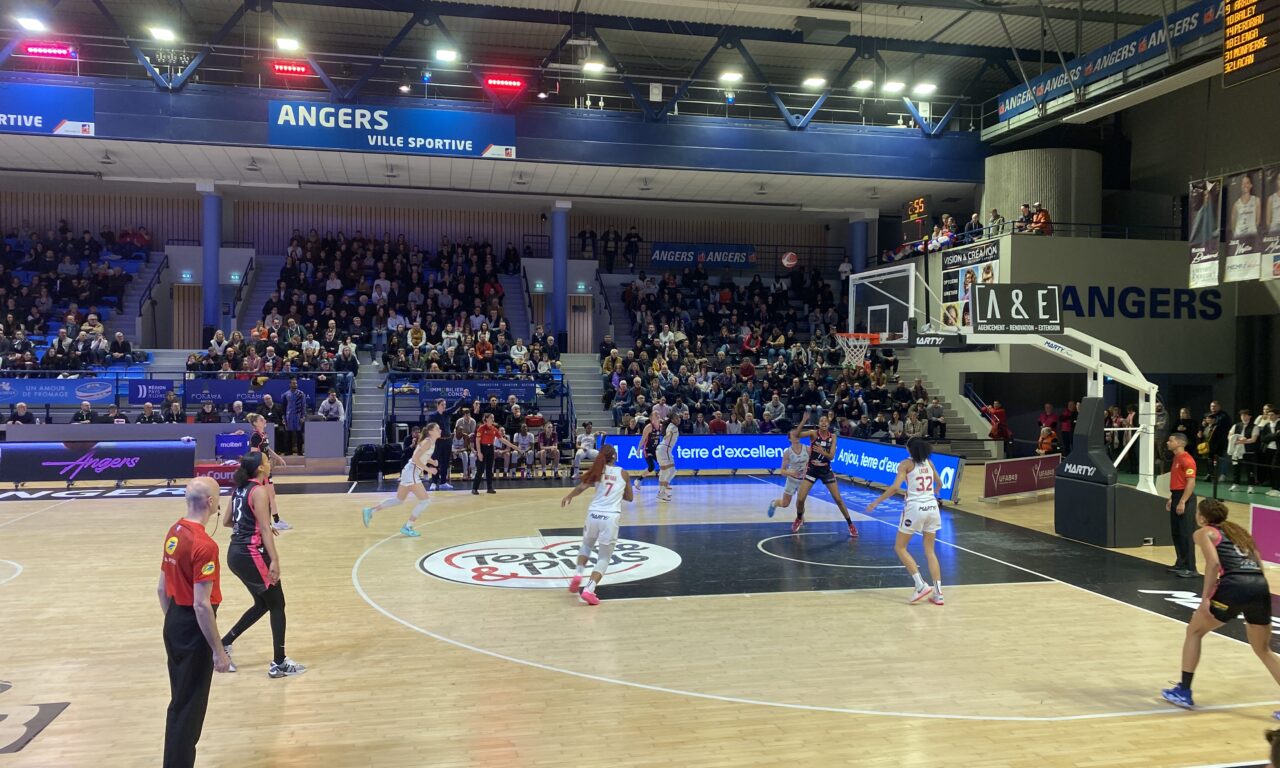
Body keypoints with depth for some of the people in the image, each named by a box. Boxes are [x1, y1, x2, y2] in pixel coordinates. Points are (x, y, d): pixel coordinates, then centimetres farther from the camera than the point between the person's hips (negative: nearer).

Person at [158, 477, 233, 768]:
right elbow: (201, 605, -24)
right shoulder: (204, 545, -23)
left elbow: (162, 589, 13)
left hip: (173, 624, 9)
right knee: (189, 707, 3)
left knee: (180, 702, 21)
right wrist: (218, 651, -17)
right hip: (193, 628, -9)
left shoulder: (174, 532, 4)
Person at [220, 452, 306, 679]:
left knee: (263, 604, 20)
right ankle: (279, 664, 7)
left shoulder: (239, 489, 10)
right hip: (252, 554, -9)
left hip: (236, 553, 9)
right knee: (277, 606, 3)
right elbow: (265, 529, -21)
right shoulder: (259, 491, -15)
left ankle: (224, 644, 20)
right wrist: (274, 560, -25)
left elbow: (227, 522, 20)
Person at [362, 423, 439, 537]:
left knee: (398, 500, 17)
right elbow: (415, 458, -23)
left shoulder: (431, 442, 11)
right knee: (424, 500, -8)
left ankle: (369, 511, 22)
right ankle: (407, 527, -1)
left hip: (412, 472, 10)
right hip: (411, 472, -10)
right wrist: (427, 469, -22)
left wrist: (432, 461, 9)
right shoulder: (427, 442, -16)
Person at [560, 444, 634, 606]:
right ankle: (589, 589, -9)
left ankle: (578, 573, 10)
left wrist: (569, 497, 14)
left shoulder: (599, 471, 9)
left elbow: (582, 486, -3)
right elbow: (629, 497, 19)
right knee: (604, 558, 8)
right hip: (610, 518, -2)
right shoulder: (623, 473, 11)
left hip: (593, 514, 2)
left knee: (586, 545, 31)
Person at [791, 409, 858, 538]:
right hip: (812, 469, -1)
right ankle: (799, 519, 24)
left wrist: (822, 452, -29)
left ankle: (850, 524, 15)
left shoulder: (832, 436, -3)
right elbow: (797, 435, -28)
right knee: (800, 499, -7)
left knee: (838, 499, 1)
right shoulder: (813, 433, -11)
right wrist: (803, 421, -42)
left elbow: (831, 456, -9)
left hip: (826, 470, 2)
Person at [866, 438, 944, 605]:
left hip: (915, 507, -5)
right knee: (930, 550, 14)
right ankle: (937, 593, 8)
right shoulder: (928, 462, 14)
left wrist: (876, 502, -6)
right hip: (932, 507, 5)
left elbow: (895, 487, -13)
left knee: (900, 547, 8)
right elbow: (939, 485, 27)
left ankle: (921, 585, -4)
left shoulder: (906, 463, -1)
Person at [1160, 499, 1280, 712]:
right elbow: (1259, 565, 20)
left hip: (1234, 587, -5)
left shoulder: (1204, 533, 11)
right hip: (1261, 587, 6)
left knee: (1194, 631, 17)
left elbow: (1214, 562, -7)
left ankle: (1183, 692, 17)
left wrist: (1205, 598, -8)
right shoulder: (1239, 531, 29)